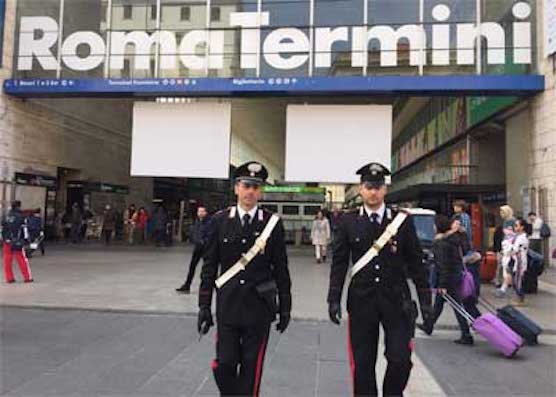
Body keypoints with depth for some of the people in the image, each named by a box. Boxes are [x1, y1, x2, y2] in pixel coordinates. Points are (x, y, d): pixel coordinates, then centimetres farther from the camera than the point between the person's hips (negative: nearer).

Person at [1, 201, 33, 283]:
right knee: (22, 260, 0)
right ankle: (27, 277, 4)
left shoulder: (6, 217, 10)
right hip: (17, 242, -5)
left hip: (7, 241, 6)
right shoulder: (20, 216, -8)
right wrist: (26, 238, 0)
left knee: (7, 260, 8)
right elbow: (24, 228, -9)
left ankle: (9, 278, 12)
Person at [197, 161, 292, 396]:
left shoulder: (273, 223, -3)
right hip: (228, 304, 1)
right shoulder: (219, 221, 0)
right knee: (224, 364, 5)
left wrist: (285, 306, 3)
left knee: (252, 366, 8)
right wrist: (204, 306, 1)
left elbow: (281, 268, 1)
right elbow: (209, 266, 2)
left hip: (259, 306, -1)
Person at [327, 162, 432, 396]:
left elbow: (416, 262, 4)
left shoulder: (403, 221, 2)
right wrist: (334, 299, -4)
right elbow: (339, 263, 2)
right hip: (361, 301, 0)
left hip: (396, 300, 0)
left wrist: (425, 300, 2)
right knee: (362, 364, 7)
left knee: (401, 360, -1)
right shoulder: (348, 222, 1)